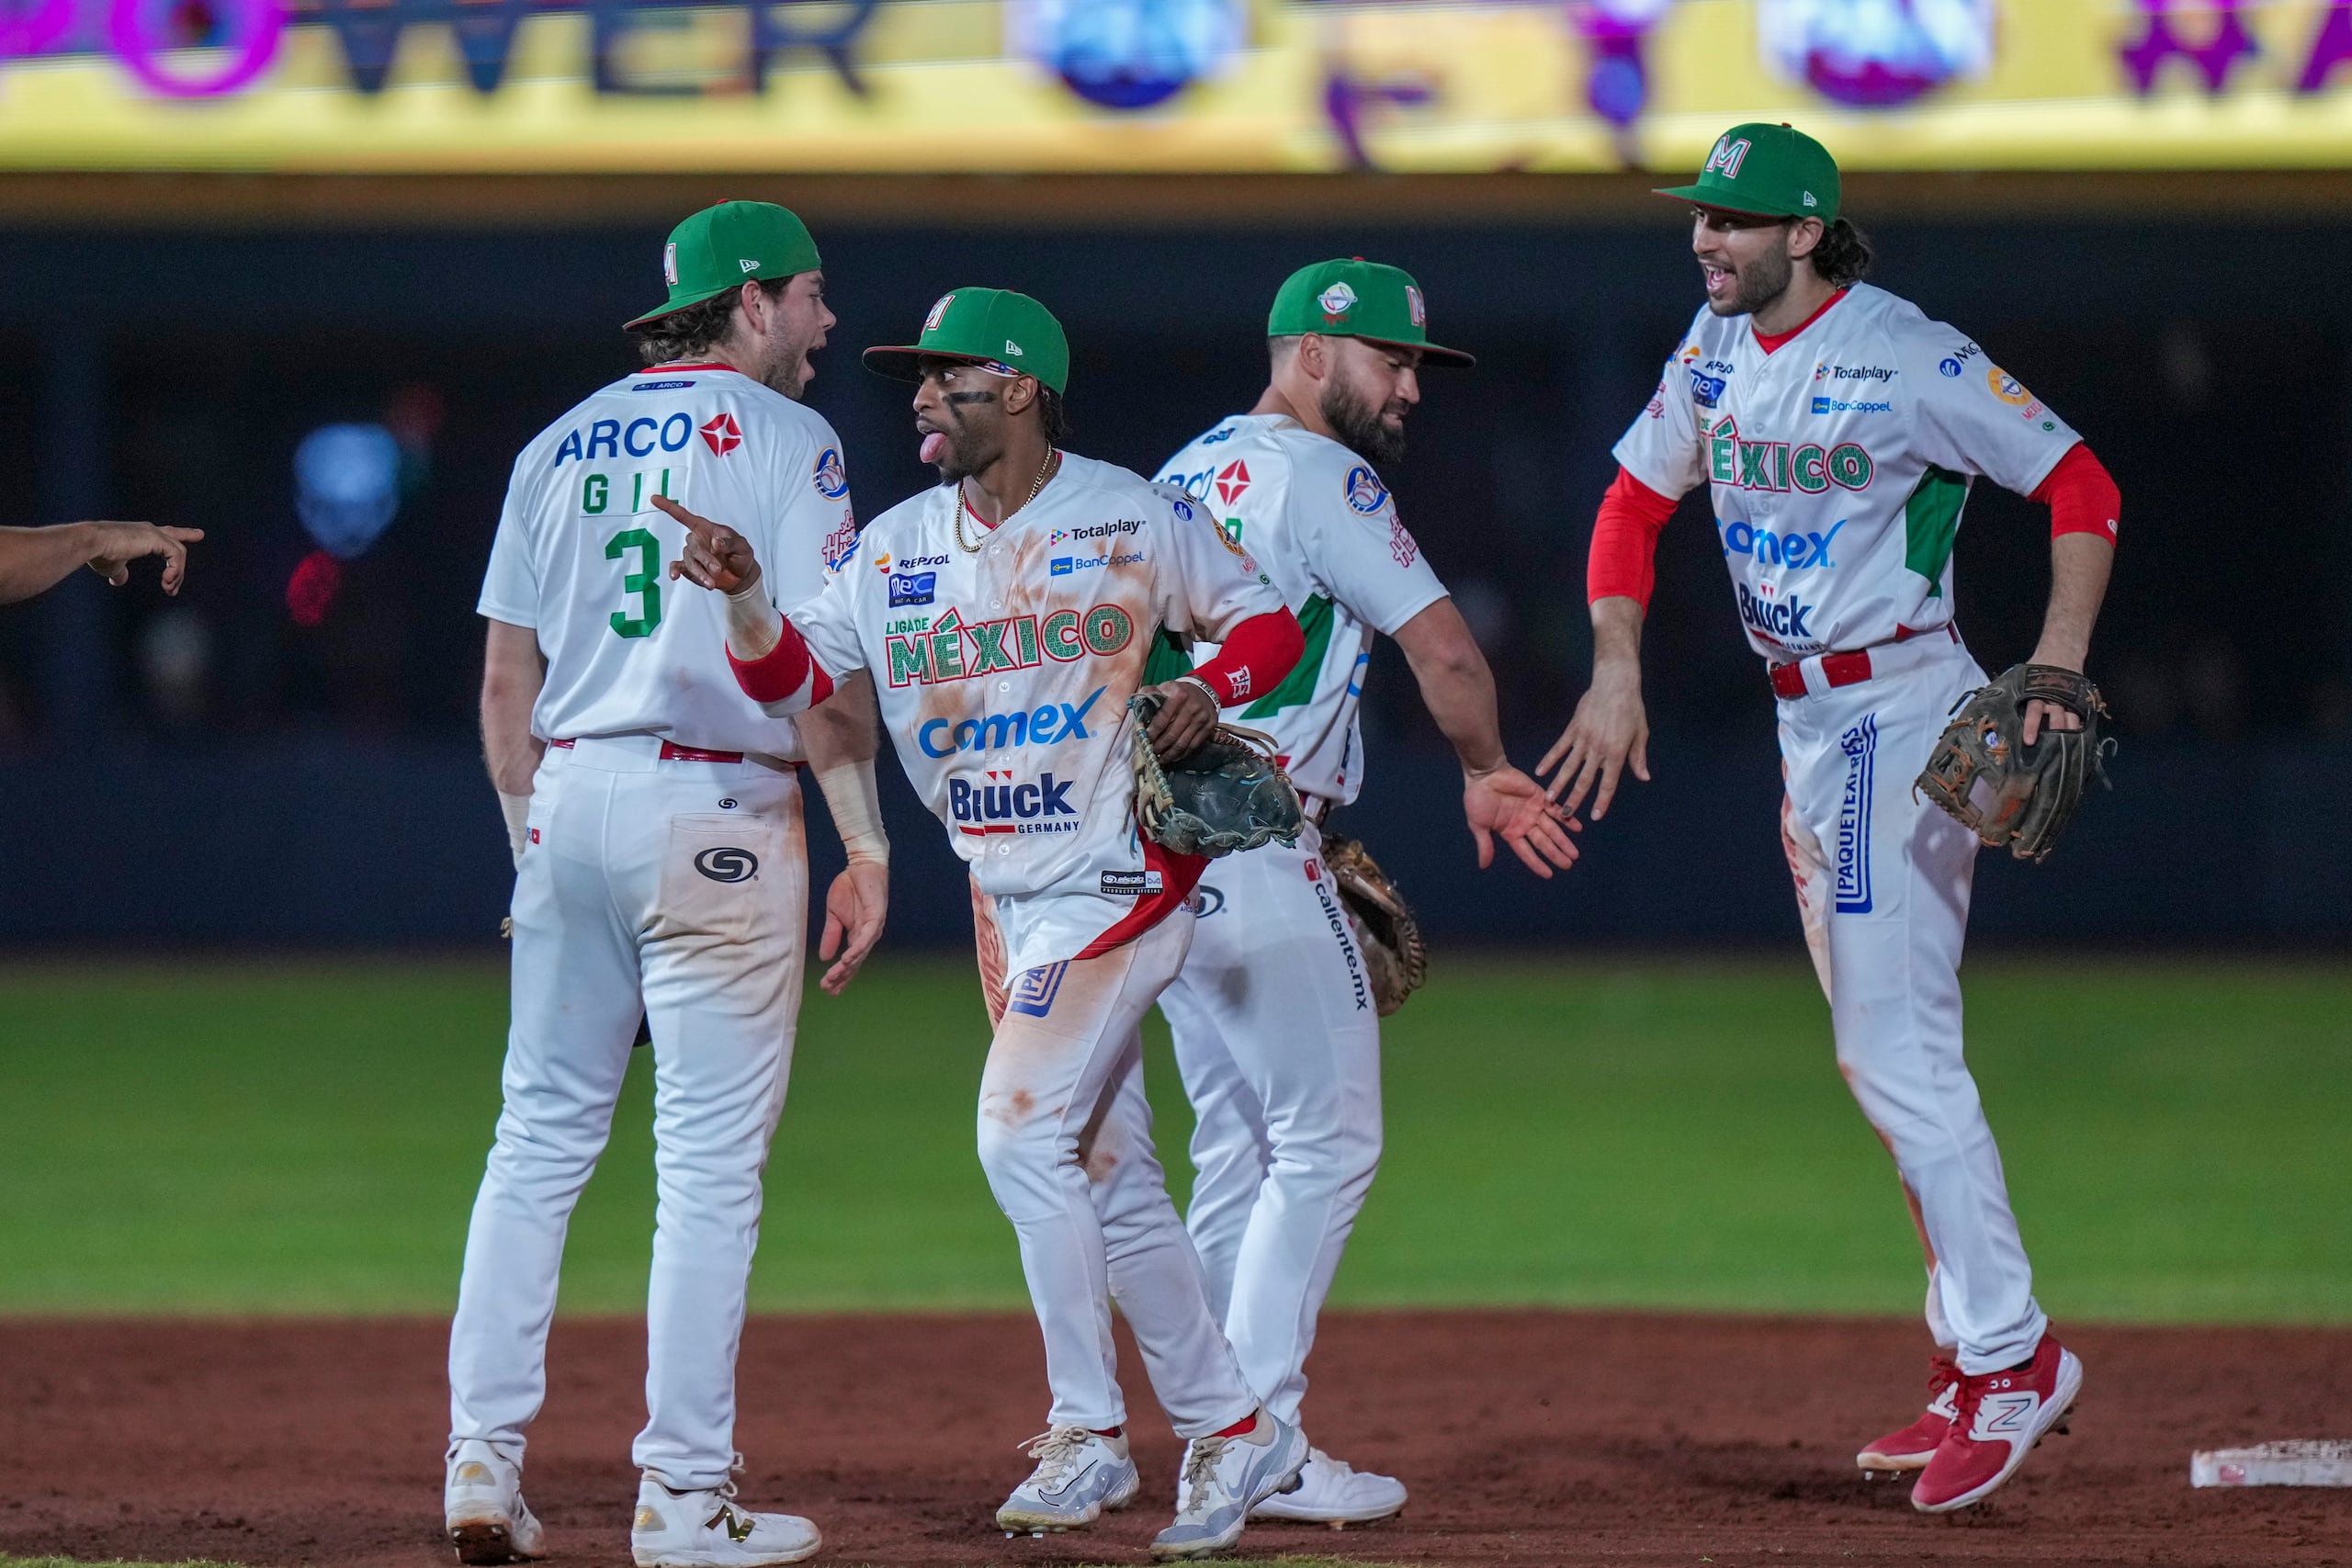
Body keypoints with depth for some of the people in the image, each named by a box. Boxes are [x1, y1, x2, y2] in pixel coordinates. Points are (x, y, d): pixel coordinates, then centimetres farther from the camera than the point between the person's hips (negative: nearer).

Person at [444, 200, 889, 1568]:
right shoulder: (785, 440, -3)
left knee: (542, 1136, 11)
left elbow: (505, 683, 13)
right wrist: (868, 847, -8)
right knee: (711, 1156, -2)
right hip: (715, 816, -6)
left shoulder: (562, 447, 14)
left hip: (569, 800, 6)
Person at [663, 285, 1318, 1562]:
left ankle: (1088, 1432, -9)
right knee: (1111, 1180, 10)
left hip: (1118, 880, -7)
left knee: (1022, 1133, -17)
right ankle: (1232, 1433, 18)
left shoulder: (1132, 519, -7)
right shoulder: (898, 548, 5)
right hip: (1010, 903, 7)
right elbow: (798, 677, -4)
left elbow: (1263, 618, 3)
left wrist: (1210, 688, -16)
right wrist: (744, 599, -22)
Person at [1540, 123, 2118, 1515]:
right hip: (1809, 725, 9)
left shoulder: (1909, 359, -16)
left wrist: (2059, 660, -24)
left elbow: (2081, 484, -13)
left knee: (1901, 1052, -13)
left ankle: (2011, 1358, -8)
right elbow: (1636, 502, 17)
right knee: (1881, 1060, 12)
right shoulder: (1717, 352, 7)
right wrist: (1618, 668, 3)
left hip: (1901, 709, -9)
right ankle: (1982, 1365, 19)